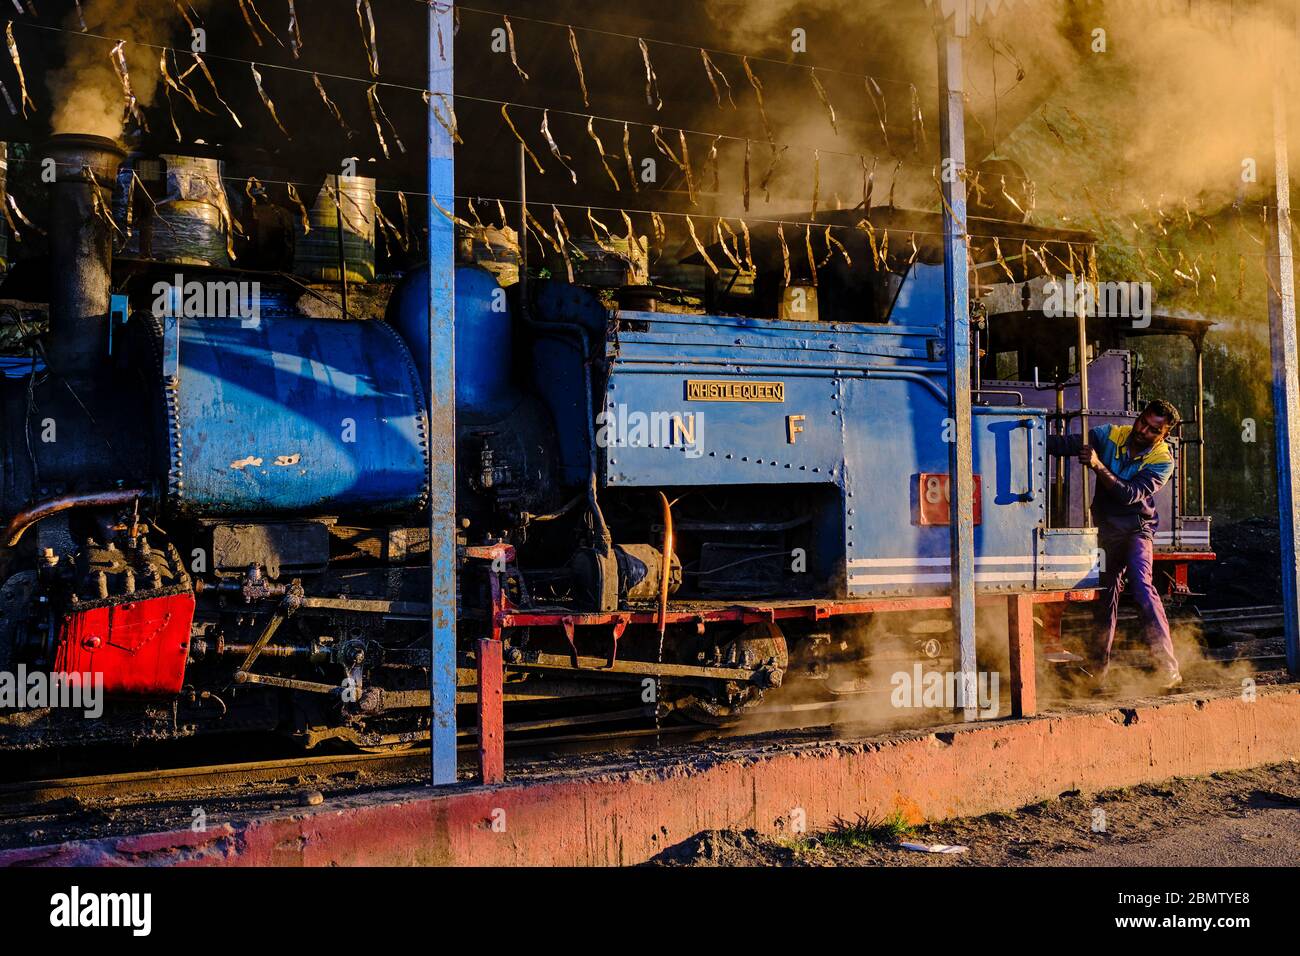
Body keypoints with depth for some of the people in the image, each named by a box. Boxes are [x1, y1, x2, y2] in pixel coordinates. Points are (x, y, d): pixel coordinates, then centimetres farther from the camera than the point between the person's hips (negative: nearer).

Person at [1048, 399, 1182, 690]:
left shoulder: (1162, 461, -14)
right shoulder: (1109, 436, -6)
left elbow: (1130, 495, -27)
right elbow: (1064, 444, -6)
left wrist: (1098, 466, -36)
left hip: (1136, 528, -4)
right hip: (1104, 527, 4)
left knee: (1141, 585, -24)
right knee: (1106, 593, 9)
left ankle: (1168, 667, -28)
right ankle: (1099, 666, 24)